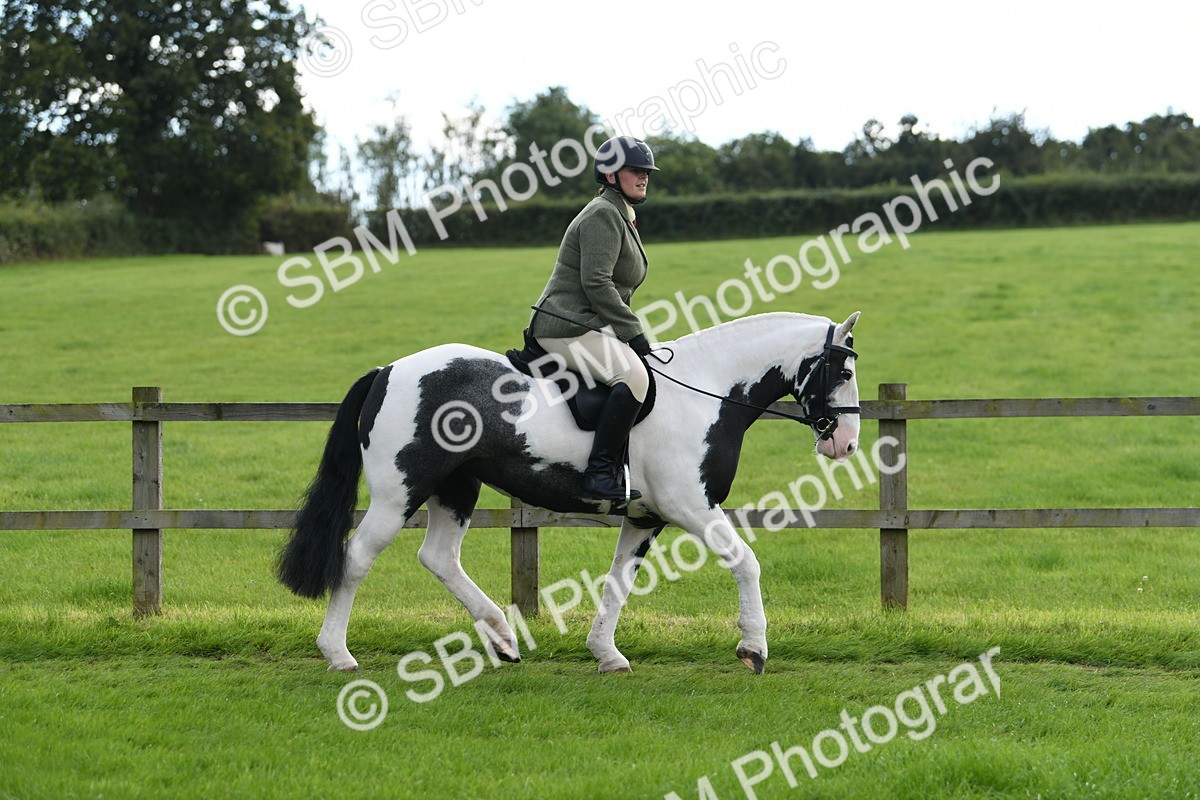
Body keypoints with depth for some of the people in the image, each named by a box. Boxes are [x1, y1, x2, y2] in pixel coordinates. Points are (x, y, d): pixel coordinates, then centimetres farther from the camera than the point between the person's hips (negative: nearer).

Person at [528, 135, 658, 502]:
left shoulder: (621, 216, 23)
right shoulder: (603, 215, -11)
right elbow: (596, 282, -21)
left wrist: (629, 330, 17)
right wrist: (632, 331, -20)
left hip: (593, 327, 11)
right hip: (569, 328, -11)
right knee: (633, 375, -30)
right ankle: (599, 473, -35)